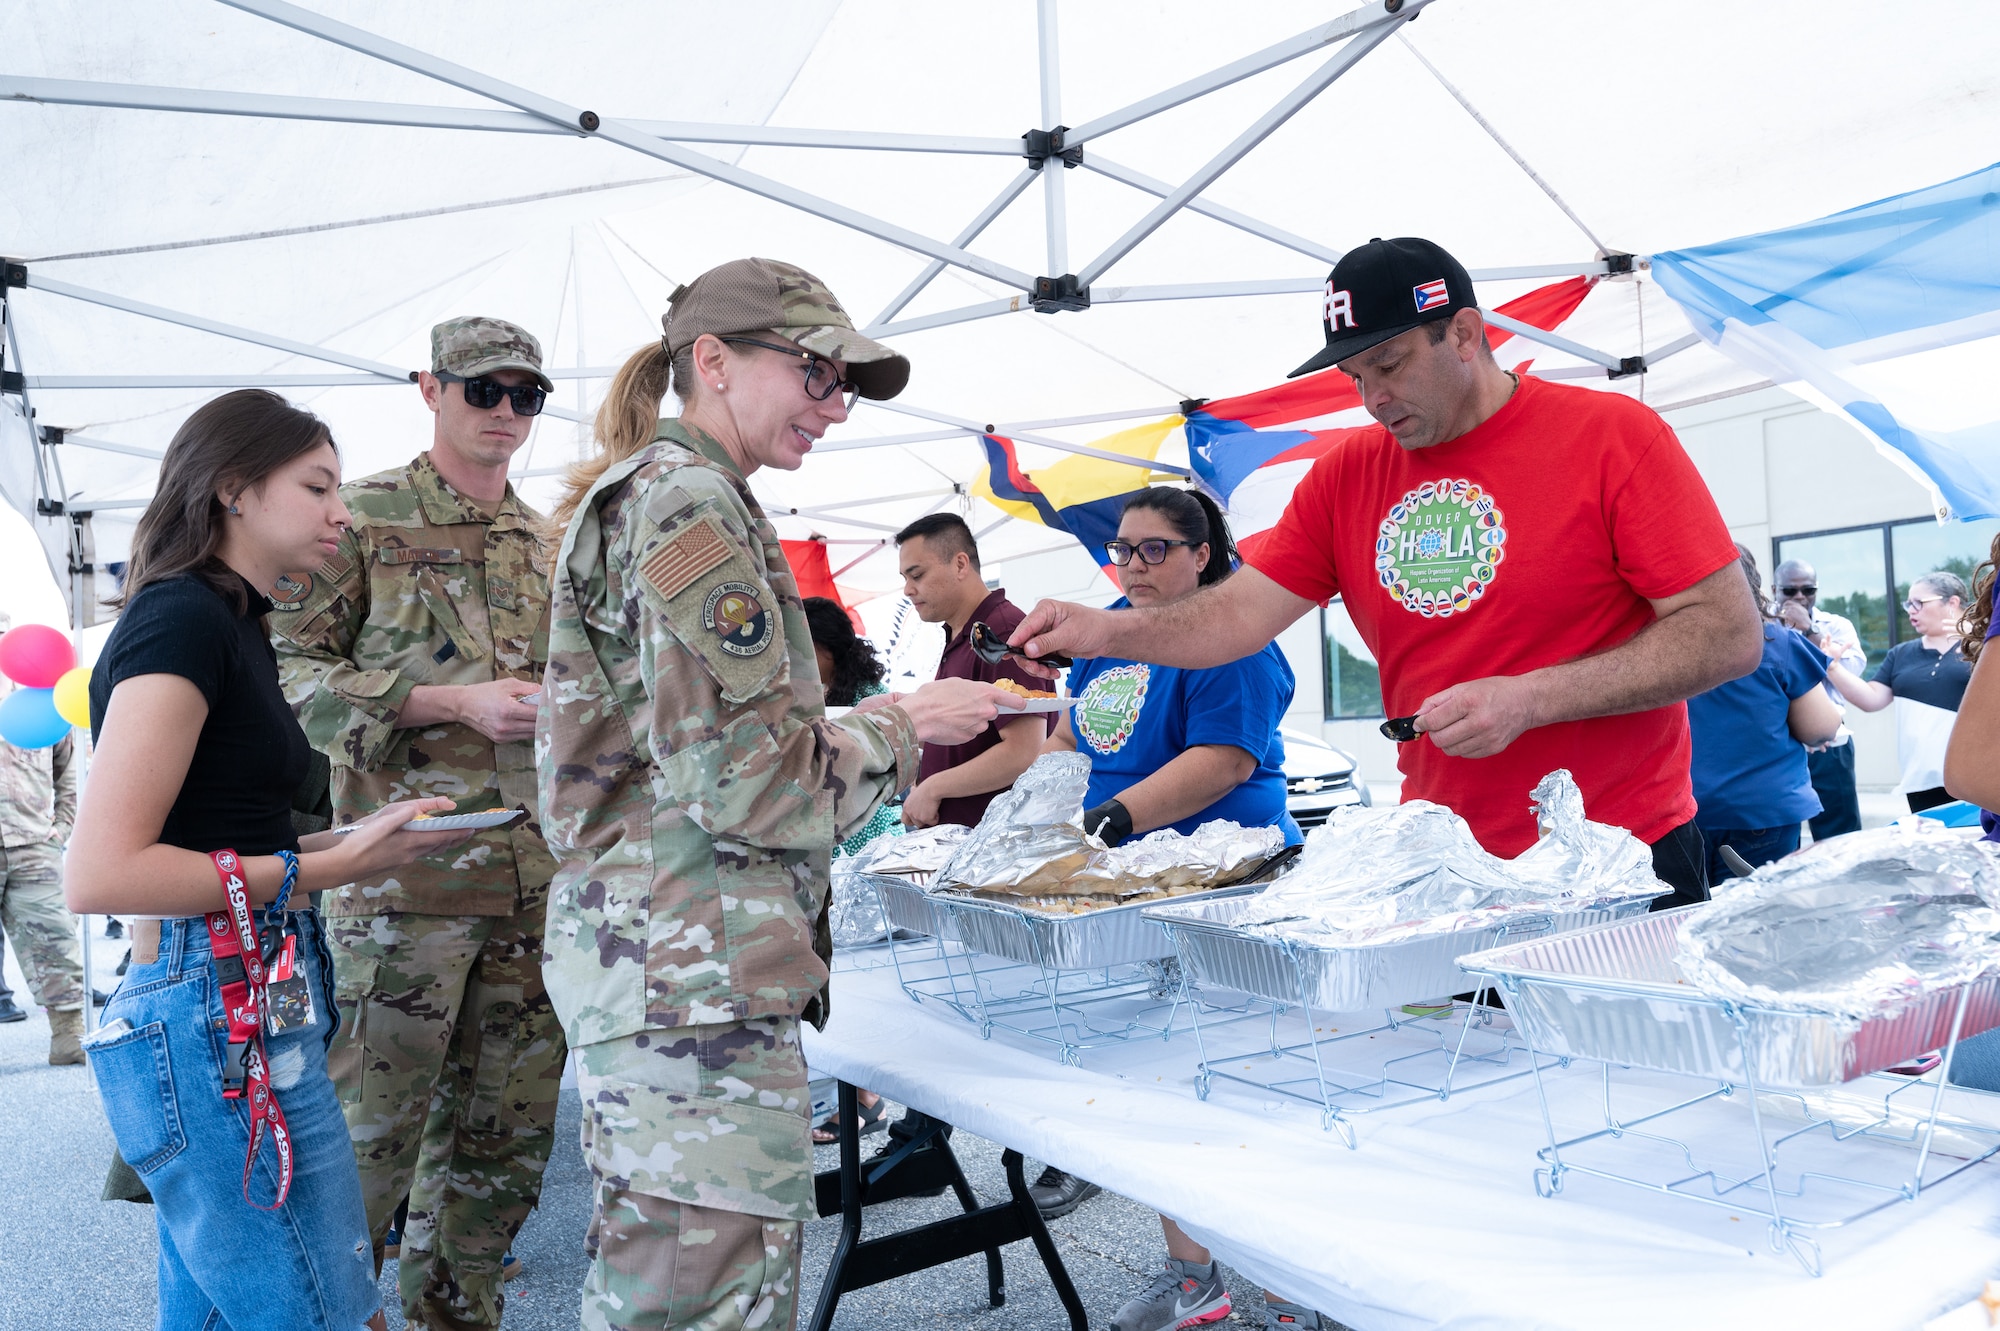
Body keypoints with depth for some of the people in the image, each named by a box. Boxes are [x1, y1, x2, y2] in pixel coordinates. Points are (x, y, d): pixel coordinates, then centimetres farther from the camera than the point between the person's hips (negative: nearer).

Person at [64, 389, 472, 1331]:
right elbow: (101, 873, -20)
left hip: (240, 1012, 10)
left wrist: (357, 838, 6)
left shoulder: (230, 622, 16)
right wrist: (330, 867, -15)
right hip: (220, 1026, -10)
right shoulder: (182, 619, -13)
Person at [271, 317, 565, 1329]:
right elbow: (290, 673, -7)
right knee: (370, 1130, 2)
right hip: (404, 869, -5)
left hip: (536, 879, 6)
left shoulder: (549, 542, 17)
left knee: (505, 1135, 13)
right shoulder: (361, 517, 0)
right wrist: (453, 702, -15)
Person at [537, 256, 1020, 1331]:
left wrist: (878, 718, 16)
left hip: (644, 961, 11)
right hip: (693, 972, -11)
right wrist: (904, 727, -5)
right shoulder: (691, 500, -12)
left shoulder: (645, 492, 20)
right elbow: (740, 776, -19)